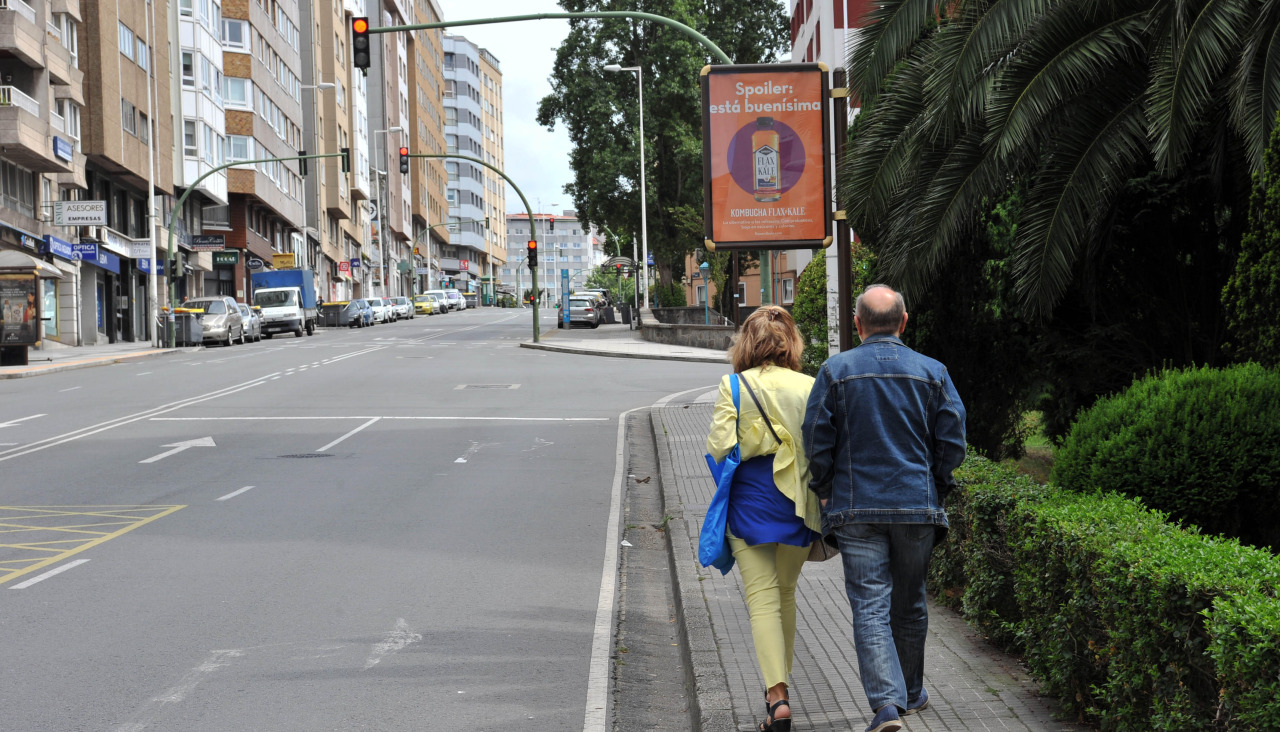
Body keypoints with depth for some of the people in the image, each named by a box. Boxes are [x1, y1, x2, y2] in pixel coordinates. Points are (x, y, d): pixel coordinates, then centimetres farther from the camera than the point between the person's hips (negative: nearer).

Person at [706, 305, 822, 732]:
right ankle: (778, 687, 30)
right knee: (785, 593, 18)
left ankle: (777, 696, -15)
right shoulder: (810, 388, -2)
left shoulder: (734, 387, -6)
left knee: (762, 598, -2)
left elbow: (718, 447, -10)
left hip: (751, 501, -2)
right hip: (798, 503, 3)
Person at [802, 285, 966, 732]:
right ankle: (911, 693, 31)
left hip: (856, 508, -2)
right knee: (909, 604, 16)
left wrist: (826, 492, 9)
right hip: (918, 508, 2)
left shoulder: (835, 371, -3)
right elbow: (952, 442, 0)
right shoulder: (932, 373, 2)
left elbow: (816, 440, -4)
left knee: (870, 606, -3)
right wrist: (934, 490, 14)